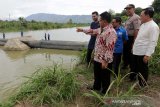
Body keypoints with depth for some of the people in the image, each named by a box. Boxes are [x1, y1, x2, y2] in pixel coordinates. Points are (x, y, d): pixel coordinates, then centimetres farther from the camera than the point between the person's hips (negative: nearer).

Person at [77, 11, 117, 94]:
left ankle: (104, 92, 31)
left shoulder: (111, 32, -25)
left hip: (104, 60, -9)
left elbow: (110, 48, -28)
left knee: (104, 78, 11)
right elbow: (92, 31, 25)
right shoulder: (101, 29, 6)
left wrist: (106, 61, -27)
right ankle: (96, 87, 49)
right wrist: (82, 30, 30)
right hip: (97, 58, 10)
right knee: (97, 75, 27)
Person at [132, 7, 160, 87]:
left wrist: (147, 55, -24)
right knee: (135, 67, 23)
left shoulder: (153, 26, -19)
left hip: (143, 53, -9)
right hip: (136, 52, 9)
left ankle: (142, 85, 28)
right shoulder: (143, 24, 10)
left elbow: (153, 42, -22)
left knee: (142, 70, 9)